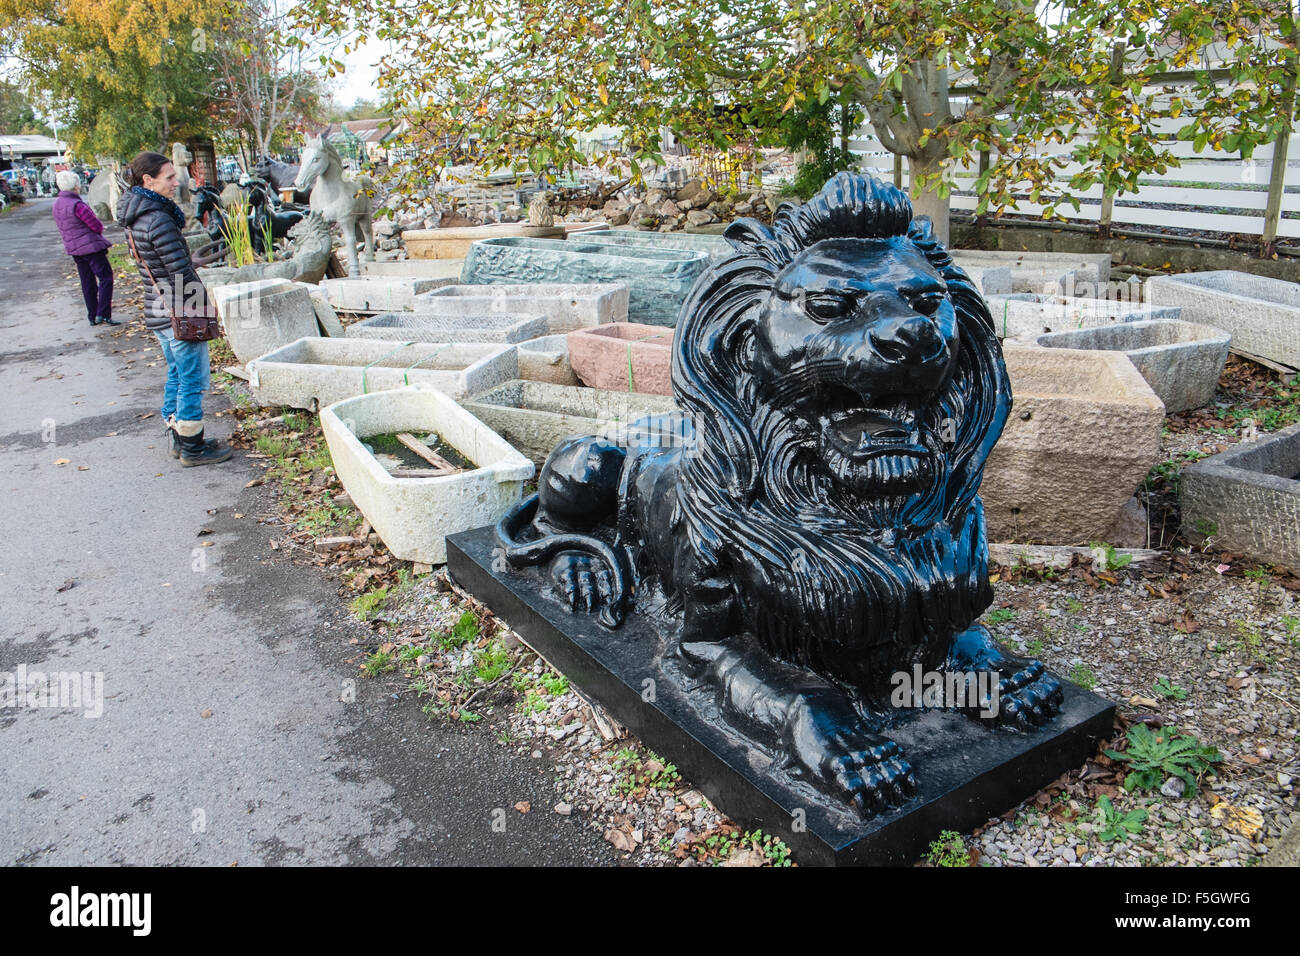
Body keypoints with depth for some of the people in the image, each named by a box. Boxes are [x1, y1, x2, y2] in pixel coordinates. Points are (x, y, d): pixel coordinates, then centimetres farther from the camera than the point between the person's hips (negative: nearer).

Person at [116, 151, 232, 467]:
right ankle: (192, 448, 9)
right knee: (193, 379, 1)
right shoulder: (158, 220, -21)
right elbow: (181, 272, -20)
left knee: (176, 375, 20)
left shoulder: (136, 217, 9)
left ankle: (178, 438, 29)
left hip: (158, 310, 10)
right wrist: (204, 301, -10)